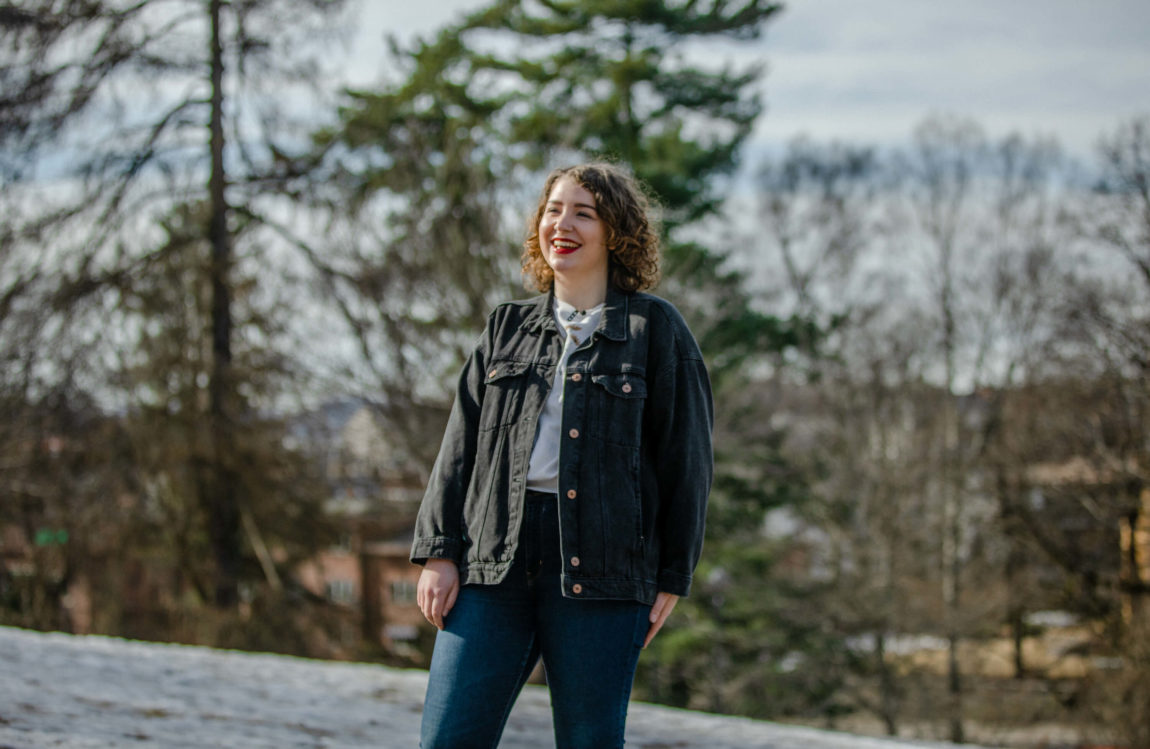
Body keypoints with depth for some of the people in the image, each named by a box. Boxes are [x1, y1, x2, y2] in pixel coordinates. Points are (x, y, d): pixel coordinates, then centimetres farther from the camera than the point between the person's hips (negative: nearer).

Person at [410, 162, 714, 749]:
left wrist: (672, 578, -1)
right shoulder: (507, 327, 16)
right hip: (493, 562, 3)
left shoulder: (655, 329, 5)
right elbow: (460, 446, 14)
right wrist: (438, 551, 3)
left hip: (602, 567, -3)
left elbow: (686, 458, 3)